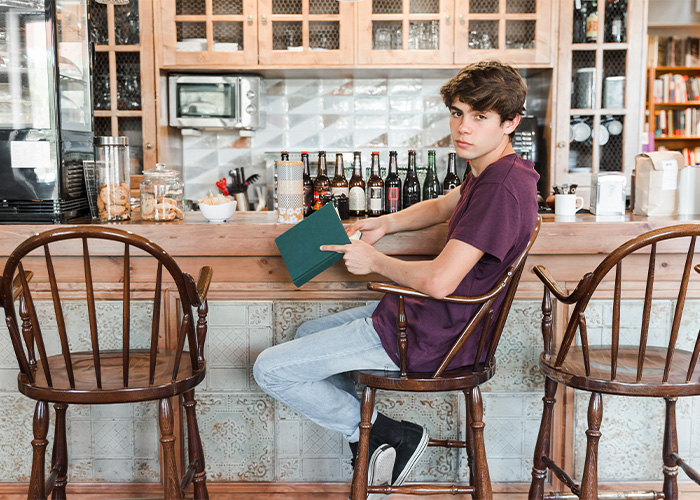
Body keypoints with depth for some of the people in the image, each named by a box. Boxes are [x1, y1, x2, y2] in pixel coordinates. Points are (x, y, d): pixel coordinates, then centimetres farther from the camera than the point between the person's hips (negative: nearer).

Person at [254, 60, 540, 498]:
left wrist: (375, 261, -15)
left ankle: (392, 435, 3)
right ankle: (367, 437, 18)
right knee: (306, 334, 25)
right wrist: (386, 224, 8)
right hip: (420, 314, 11)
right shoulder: (490, 172, 6)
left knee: (270, 370, -5)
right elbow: (443, 206, 26)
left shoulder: (503, 188, -26)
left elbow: (439, 281, -33)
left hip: (430, 339, -11)